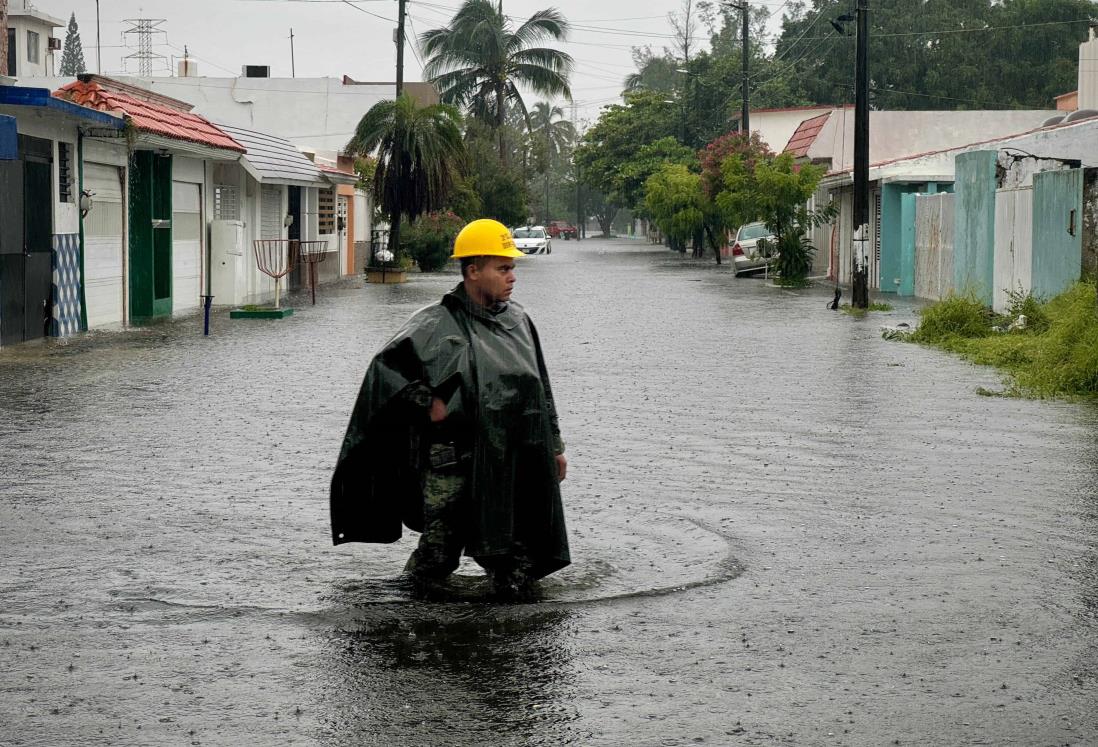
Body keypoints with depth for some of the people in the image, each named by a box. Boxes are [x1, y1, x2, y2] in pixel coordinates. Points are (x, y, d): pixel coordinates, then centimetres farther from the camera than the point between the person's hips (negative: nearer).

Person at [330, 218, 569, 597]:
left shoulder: (517, 320, 11)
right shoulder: (437, 324, -7)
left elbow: (539, 389, 19)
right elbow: (384, 368, -6)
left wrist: (554, 446, 20)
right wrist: (427, 403, -13)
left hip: (514, 466, 5)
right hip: (454, 464, -5)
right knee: (437, 558, 2)